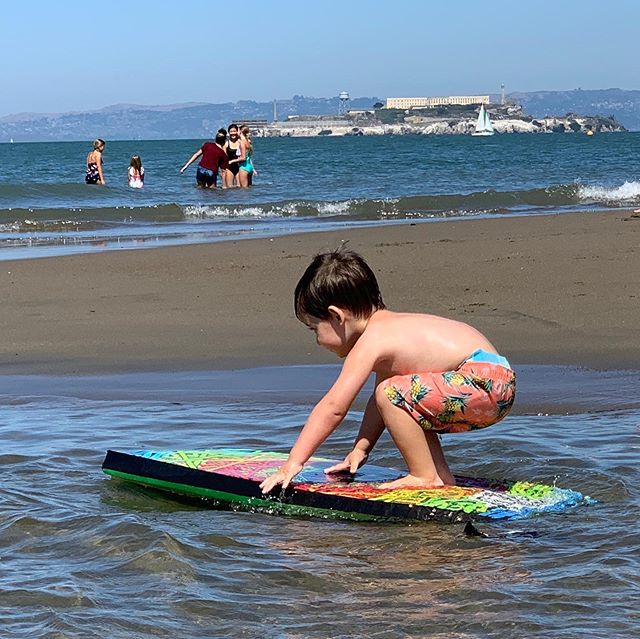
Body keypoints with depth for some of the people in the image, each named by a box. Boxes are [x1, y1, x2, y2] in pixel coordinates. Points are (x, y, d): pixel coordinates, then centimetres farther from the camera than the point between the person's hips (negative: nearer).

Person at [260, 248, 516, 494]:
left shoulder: (370, 342, -12)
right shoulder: (389, 327, 17)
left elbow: (333, 407, -15)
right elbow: (381, 400, 25)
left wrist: (294, 462, -12)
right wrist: (360, 449, 21)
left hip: (484, 383, -11)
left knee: (392, 395, -19)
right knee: (399, 403, 25)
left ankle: (425, 477, -9)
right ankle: (441, 476, 19)